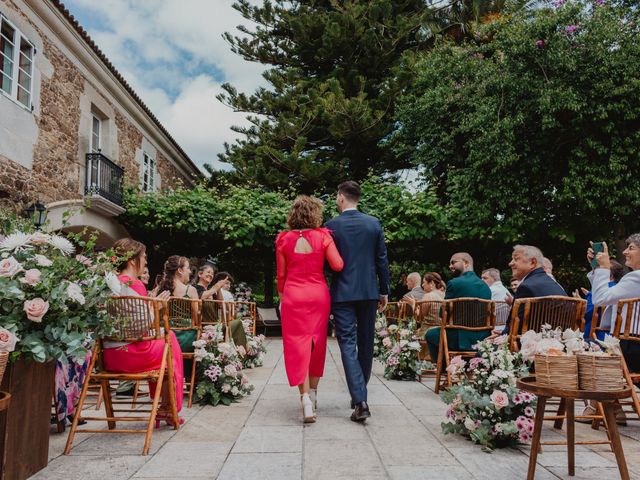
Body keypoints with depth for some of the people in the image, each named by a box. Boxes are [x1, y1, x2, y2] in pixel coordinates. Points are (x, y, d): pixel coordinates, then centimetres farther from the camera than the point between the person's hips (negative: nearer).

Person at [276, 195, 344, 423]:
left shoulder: (284, 239, 0)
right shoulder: (322, 236, -4)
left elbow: (281, 274, 4)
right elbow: (338, 265, -10)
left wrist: (282, 296, 17)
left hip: (293, 295, 0)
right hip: (318, 294, 0)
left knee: (297, 346, 2)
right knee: (317, 344, 15)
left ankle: (305, 399, -6)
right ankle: (313, 393, 26)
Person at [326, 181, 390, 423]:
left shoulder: (331, 225, -5)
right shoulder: (374, 223, 2)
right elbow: (382, 259, 3)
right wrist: (384, 291, 11)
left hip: (342, 293, -3)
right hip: (369, 292, 3)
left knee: (348, 345, -1)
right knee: (366, 344, 14)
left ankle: (360, 401, -11)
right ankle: (360, 394, 27)